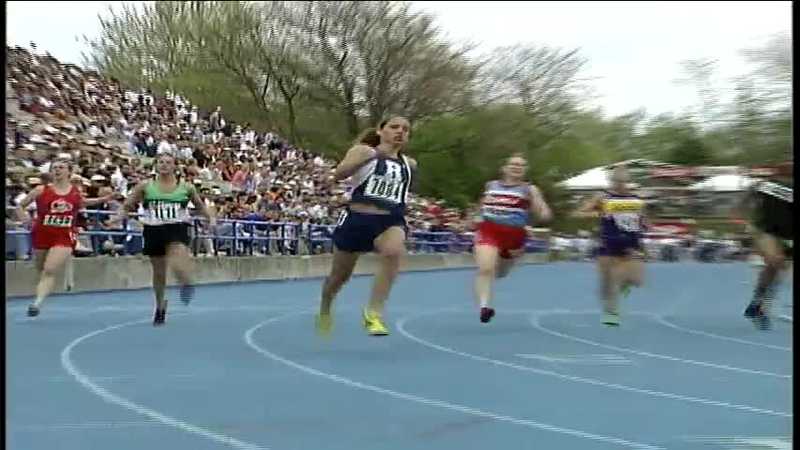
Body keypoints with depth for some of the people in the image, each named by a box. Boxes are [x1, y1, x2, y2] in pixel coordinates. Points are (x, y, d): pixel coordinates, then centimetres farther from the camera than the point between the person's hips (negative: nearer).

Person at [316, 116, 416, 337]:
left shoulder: (409, 164, 13)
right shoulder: (364, 151, 0)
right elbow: (339, 174, -19)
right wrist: (369, 156, -31)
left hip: (390, 221, 2)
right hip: (357, 219, -2)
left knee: (394, 251, -34)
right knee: (340, 276, 14)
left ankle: (373, 313, -26)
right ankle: (325, 309, 47)